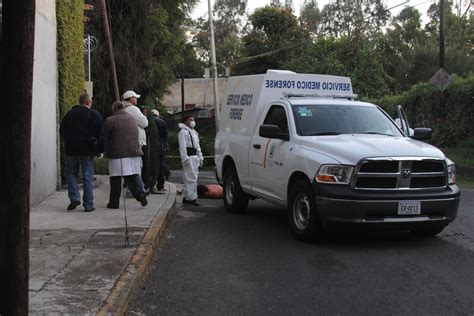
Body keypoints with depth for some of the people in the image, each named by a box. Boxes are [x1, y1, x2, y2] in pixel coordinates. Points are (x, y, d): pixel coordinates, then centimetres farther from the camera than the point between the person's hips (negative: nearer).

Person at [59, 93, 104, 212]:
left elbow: (62, 131, 12)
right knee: (88, 177, 3)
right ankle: (88, 205, 4)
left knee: (70, 173, 15)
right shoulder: (95, 115, 0)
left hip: (71, 149, 1)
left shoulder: (69, 114, 6)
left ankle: (74, 197, -2)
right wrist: (100, 150, 3)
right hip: (88, 150, -1)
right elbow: (101, 134, -3)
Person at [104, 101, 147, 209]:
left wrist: (107, 152, 12)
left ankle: (114, 202, 9)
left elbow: (105, 138, -1)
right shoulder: (132, 119, 14)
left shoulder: (110, 120, -4)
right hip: (133, 151, 5)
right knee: (133, 176, 9)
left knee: (115, 179, 3)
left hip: (118, 154, -4)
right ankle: (140, 192, -13)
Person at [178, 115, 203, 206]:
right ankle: (191, 197, -12)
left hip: (195, 156, 10)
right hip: (188, 156, -10)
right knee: (191, 177, -13)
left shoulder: (194, 132, 24)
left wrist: (200, 157, 22)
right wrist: (185, 158, -21)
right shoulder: (183, 132, -7)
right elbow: (182, 146, -15)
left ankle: (187, 196, 16)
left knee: (192, 177, 10)